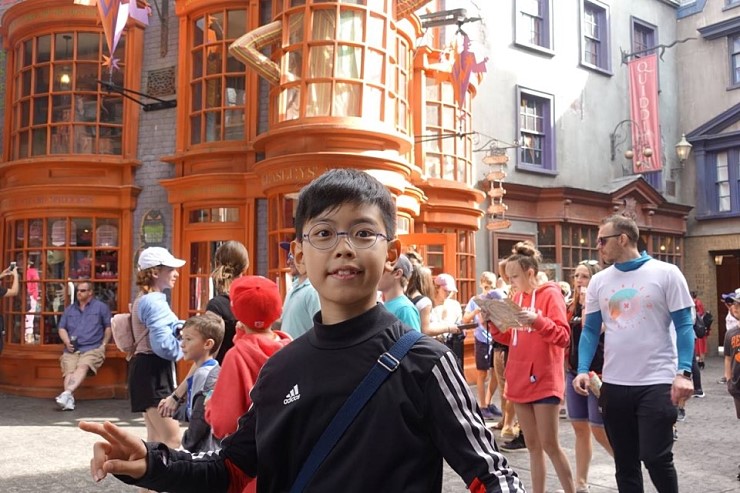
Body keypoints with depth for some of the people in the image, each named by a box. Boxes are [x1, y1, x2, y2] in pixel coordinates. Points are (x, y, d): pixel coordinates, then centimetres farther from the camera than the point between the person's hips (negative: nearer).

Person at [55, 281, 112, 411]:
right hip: (71, 349, 3)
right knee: (69, 372, -24)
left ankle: (66, 393, -47)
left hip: (92, 348, -3)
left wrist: (103, 344, 0)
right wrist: (67, 342, 2)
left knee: (82, 367, -31)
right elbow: (62, 328, 21)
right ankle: (69, 399, -41)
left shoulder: (101, 307, 10)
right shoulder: (69, 309, 22)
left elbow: (109, 327, 10)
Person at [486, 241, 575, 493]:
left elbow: (563, 337, -16)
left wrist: (537, 320, -30)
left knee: (549, 444, -3)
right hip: (520, 379, 7)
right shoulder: (517, 297, 11)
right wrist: (494, 323, -1)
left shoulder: (550, 293, -9)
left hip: (544, 380, -7)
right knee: (532, 445, 11)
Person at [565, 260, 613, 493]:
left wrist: (587, 303, -22)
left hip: (597, 373, -6)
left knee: (599, 430, -5)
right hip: (574, 373, 7)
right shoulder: (572, 307, 10)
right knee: (579, 428, 10)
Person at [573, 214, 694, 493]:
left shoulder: (666, 273, -3)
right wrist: (583, 370, -5)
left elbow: (684, 326, -4)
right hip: (613, 385, 4)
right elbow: (590, 330, 9)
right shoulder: (599, 281, 7)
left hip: (657, 383, -4)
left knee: (656, 458, -5)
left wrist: (684, 372, -15)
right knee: (624, 462, 12)